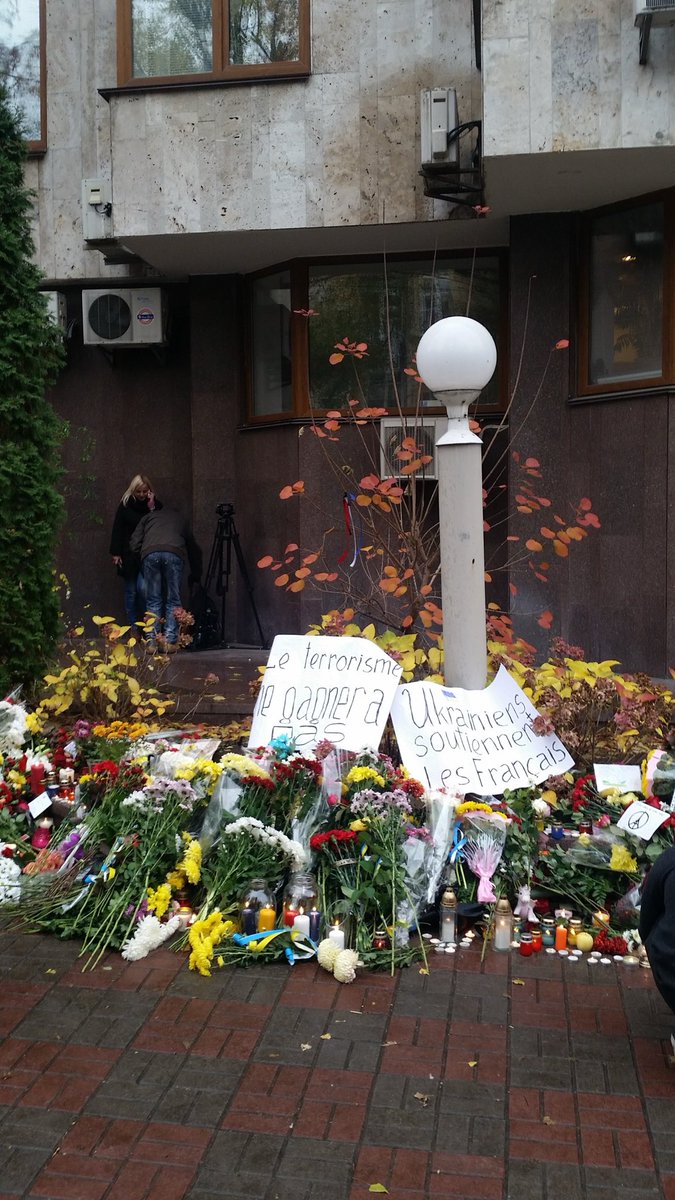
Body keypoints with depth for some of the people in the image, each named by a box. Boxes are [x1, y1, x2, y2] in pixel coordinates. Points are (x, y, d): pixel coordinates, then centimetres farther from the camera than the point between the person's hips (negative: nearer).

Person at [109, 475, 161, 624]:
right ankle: (132, 626, 14)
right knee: (131, 591, 6)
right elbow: (117, 529, -1)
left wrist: (152, 509, -13)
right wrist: (116, 553, -6)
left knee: (143, 588, -14)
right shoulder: (125, 505, -1)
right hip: (129, 554, 0)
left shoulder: (155, 505, 2)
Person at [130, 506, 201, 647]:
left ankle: (152, 642, 3)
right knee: (173, 600, 7)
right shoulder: (181, 520, 35)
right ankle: (170, 641, 0)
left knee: (153, 601, 7)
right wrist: (195, 576, 50)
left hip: (150, 553, 0)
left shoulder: (148, 517, 33)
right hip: (174, 554, 0)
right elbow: (193, 548, 40)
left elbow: (134, 544, 20)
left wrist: (141, 559, 36)